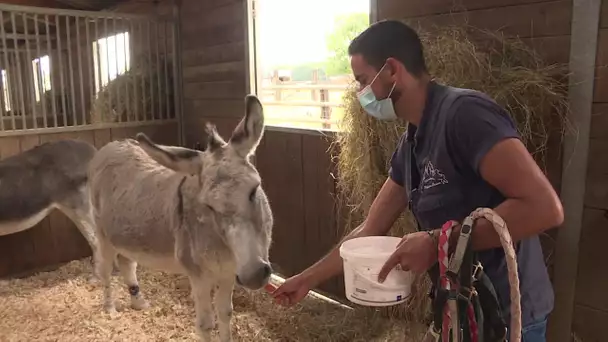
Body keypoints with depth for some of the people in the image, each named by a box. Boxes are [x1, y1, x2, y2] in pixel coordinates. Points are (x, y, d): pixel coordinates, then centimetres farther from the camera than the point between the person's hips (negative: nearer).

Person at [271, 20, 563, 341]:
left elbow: (544, 207, -29)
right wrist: (308, 278, 12)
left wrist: (438, 241, -26)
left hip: (507, 314, -8)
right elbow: (369, 230, 10)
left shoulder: (464, 112, -22)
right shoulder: (409, 144, 4)